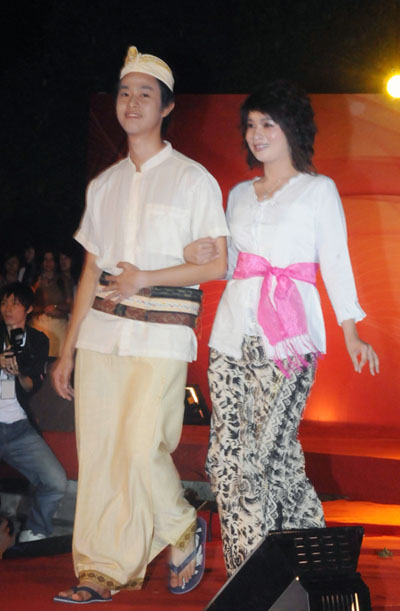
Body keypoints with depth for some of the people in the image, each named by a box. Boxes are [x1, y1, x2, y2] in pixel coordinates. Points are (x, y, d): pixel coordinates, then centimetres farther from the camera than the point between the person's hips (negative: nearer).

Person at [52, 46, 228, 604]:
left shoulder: (193, 179, 3)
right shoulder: (104, 185, 17)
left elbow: (216, 265, -1)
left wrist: (145, 278, -12)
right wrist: (67, 349, 16)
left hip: (161, 333, -4)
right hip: (100, 332, 5)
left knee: (141, 448, -14)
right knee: (97, 452, 0)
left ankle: (184, 532, 13)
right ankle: (101, 572, 9)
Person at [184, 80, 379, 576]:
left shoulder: (318, 190, 8)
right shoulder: (239, 194, 21)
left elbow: (335, 263, 3)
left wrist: (351, 335, -6)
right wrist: (203, 257, 0)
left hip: (288, 336, -5)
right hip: (233, 331, 5)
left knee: (264, 454, -13)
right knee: (227, 454, -3)